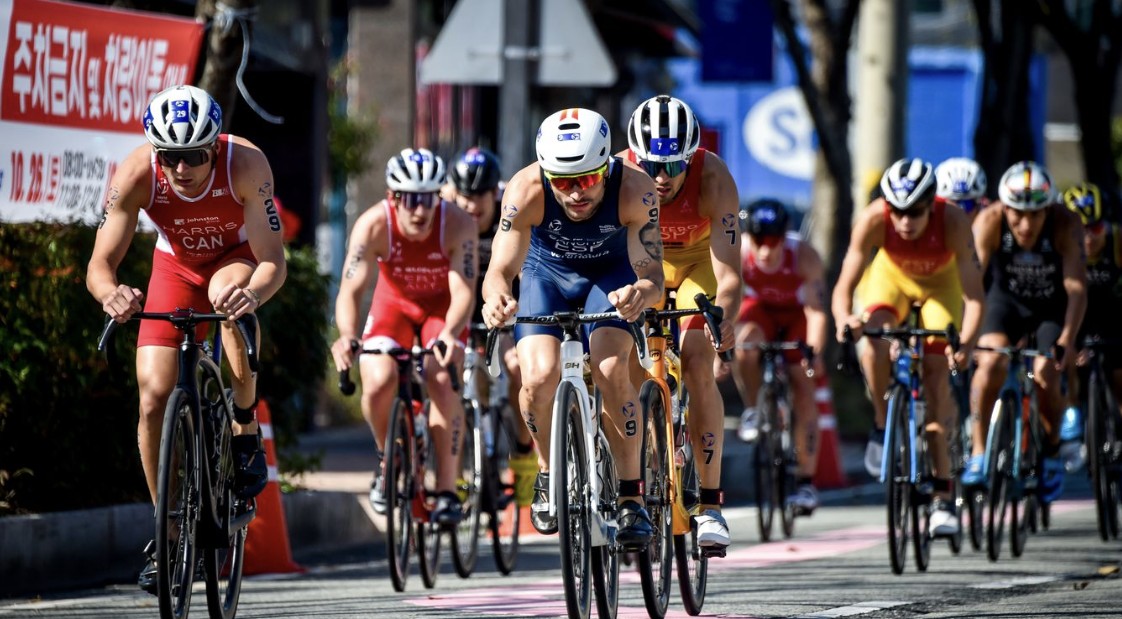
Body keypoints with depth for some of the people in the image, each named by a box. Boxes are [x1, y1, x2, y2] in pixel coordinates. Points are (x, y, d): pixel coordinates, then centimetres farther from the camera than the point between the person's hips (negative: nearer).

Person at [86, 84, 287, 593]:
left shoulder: (245, 164, -34)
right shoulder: (136, 174, -30)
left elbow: (273, 261, -35)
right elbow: (100, 264, -30)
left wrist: (253, 294, -58)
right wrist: (112, 294, -53)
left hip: (238, 258, -2)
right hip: (176, 265, 2)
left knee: (229, 294, -39)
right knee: (154, 397, -13)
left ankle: (246, 434, -18)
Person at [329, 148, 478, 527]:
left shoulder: (458, 225, -30)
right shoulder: (373, 225, -29)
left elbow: (464, 292, -35)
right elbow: (351, 289, -34)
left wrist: (449, 335, -54)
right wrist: (347, 336, -54)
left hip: (443, 307, -1)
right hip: (394, 302, 1)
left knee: (442, 380, -26)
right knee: (379, 383, -23)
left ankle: (447, 490, -17)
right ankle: (387, 458, 8)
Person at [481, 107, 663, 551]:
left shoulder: (634, 191, -35)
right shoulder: (526, 191, -34)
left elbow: (652, 275, -37)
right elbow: (501, 268, -37)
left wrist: (642, 292, -61)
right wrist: (497, 297, -60)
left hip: (611, 271, -1)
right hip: (547, 271, 1)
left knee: (611, 369, -25)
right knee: (539, 376, -21)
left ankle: (631, 497, -10)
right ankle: (549, 474, 8)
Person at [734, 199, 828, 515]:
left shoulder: (804, 257, -32)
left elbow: (816, 310, -35)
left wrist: (815, 352, -49)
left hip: (797, 315, -1)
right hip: (760, 311, 1)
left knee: (803, 384, -12)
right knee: (744, 344, -33)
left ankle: (806, 480, -7)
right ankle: (753, 411, -6)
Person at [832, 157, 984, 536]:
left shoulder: (953, 223, -37)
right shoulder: (874, 220, -35)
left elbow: (973, 294, -39)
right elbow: (844, 286, -35)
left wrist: (966, 342, -56)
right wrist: (844, 318, -57)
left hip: (940, 284, -1)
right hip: (892, 276, 1)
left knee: (937, 378, -10)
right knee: (874, 341, -31)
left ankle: (943, 495, -4)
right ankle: (882, 426, -7)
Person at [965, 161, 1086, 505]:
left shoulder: (1064, 224, -30)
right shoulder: (989, 222, -29)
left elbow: (1076, 286, -34)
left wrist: (1068, 340, -45)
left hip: (1053, 305, 0)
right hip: (1007, 299, 0)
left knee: (1046, 375, -17)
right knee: (991, 363, -25)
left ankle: (1051, 453, 10)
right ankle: (979, 452, -11)